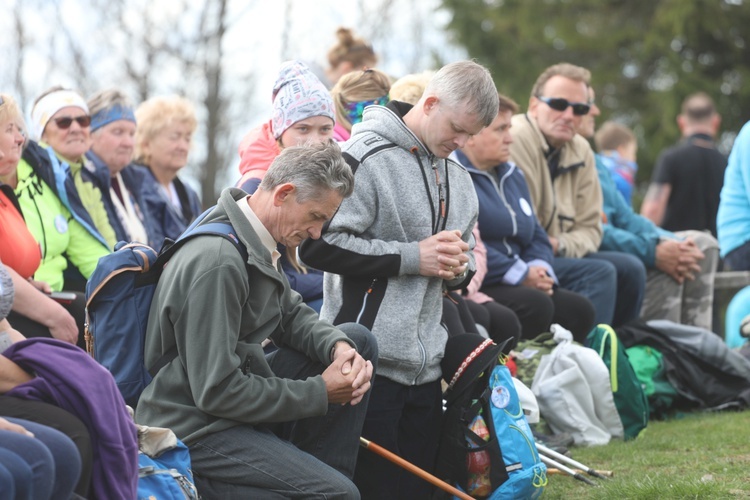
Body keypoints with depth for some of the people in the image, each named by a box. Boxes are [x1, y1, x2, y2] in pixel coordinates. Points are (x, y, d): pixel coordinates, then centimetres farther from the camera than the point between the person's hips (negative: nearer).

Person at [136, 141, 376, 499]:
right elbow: (217, 392, -26)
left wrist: (339, 347, -6)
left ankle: (320, 471, 9)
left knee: (359, 342, 11)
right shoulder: (216, 262, -25)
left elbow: (292, 314, 18)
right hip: (196, 433, -10)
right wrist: (320, 392, -17)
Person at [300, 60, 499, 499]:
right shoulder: (365, 157, -9)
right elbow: (318, 245, -18)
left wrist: (458, 266, 0)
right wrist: (411, 257, -16)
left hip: (426, 363, 8)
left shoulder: (457, 177, 17)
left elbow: (464, 267, 26)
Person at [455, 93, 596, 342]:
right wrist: (521, 274, -16)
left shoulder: (512, 175, 23)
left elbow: (536, 237, 24)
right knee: (535, 305, -31)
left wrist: (538, 270, -1)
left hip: (512, 284, 9)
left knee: (579, 309, -11)